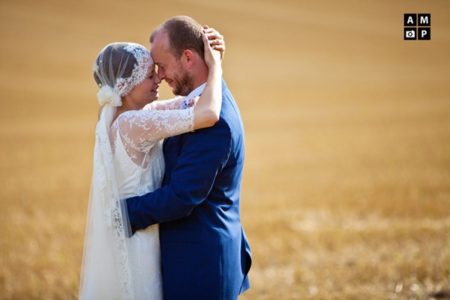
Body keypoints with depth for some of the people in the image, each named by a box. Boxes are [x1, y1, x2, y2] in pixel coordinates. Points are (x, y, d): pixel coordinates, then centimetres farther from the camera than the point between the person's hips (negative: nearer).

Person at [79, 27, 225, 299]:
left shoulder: (117, 117, 3)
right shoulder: (133, 124, -24)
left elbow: (191, 102, 12)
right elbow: (208, 114, -33)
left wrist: (213, 62, -4)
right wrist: (214, 65, -18)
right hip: (134, 246, -9)